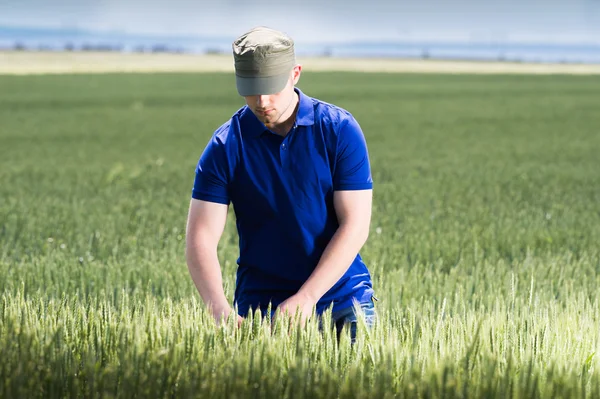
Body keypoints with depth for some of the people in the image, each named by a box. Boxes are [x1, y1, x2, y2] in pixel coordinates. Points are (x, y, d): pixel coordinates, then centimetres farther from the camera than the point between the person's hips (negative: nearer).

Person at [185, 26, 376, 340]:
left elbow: (355, 225, -9)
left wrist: (306, 297, -19)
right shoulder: (225, 146, -4)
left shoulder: (339, 129, -5)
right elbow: (200, 237, -9)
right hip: (260, 303, 0)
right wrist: (220, 309, -27)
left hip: (339, 295, 0)